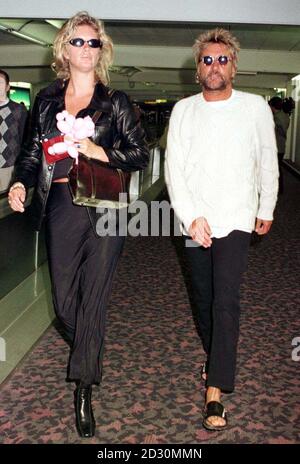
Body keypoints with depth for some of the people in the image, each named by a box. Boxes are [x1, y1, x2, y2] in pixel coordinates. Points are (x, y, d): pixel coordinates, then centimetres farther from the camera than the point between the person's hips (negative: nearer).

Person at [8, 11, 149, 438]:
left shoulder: (115, 102, 3)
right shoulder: (47, 99, 12)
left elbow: (141, 154, 3)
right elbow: (32, 152, 15)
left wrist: (100, 152, -13)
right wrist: (20, 183, -3)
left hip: (103, 209, -3)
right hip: (60, 209, 3)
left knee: (93, 300, -1)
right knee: (64, 301, 8)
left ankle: (84, 389, 14)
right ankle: (90, 354, 38)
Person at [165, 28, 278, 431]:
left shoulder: (255, 108, 0)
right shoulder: (184, 110, 2)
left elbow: (268, 163, 11)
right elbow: (174, 170, -5)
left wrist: (267, 209, 16)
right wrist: (191, 217, -17)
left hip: (236, 220, -2)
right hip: (194, 222, 3)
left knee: (226, 301, -13)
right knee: (204, 299, 14)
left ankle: (215, 391, -9)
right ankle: (216, 357, 38)